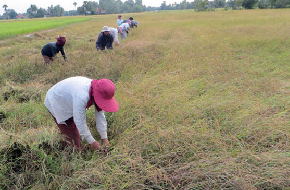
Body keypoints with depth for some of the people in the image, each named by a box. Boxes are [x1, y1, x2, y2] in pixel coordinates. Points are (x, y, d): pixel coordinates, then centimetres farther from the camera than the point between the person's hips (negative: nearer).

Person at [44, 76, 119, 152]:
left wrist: (104, 138, -13)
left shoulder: (98, 92, -20)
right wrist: (92, 141, -28)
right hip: (56, 104, -7)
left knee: (75, 128, 13)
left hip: (68, 103, 7)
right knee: (71, 133, -5)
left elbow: (100, 115, -14)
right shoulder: (81, 96, -45)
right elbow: (80, 121, -36)